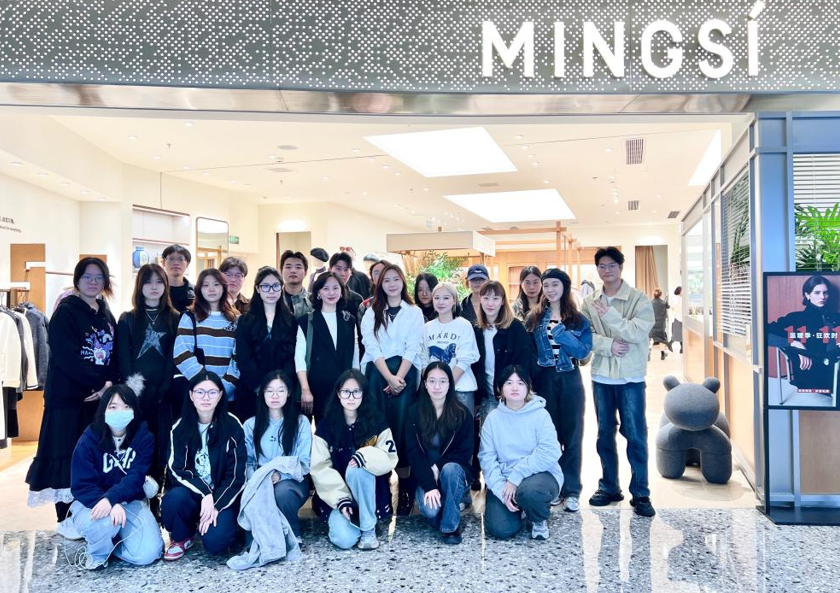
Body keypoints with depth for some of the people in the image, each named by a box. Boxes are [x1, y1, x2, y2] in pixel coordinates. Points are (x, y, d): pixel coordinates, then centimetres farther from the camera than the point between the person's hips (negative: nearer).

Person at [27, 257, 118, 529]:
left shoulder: (106, 315, 13)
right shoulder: (66, 312, -5)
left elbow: (114, 355, 9)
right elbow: (67, 357, -15)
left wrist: (110, 384, -9)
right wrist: (99, 383, -15)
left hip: (101, 395, 5)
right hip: (69, 396, -5)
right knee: (68, 455, -1)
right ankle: (65, 518, 10)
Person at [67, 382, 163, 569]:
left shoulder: (144, 437, -7)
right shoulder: (88, 440, -10)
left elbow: (136, 478, -16)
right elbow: (82, 486, -14)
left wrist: (111, 498, -36)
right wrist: (111, 506, -31)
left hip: (129, 502, 2)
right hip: (92, 502, -2)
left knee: (147, 554, -18)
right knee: (105, 522, -38)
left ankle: (112, 539, 16)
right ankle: (98, 553, -1)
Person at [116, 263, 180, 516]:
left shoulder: (175, 319, 9)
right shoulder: (127, 320, 9)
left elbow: (176, 358, 3)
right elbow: (123, 359, 3)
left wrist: (163, 389, -8)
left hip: (163, 396, 0)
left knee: (160, 447, 1)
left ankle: (154, 501, 10)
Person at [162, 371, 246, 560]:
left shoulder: (232, 426, -8)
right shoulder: (180, 427, -2)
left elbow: (236, 475, -8)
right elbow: (177, 470, -9)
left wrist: (216, 505, -18)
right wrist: (205, 494, -23)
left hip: (222, 496, -2)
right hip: (191, 492, 2)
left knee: (215, 541, -27)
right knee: (174, 498, -32)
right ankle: (181, 538, 0)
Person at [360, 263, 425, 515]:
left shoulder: (414, 312, 10)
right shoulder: (371, 313, 12)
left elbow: (413, 348, 0)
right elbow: (372, 347, 0)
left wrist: (399, 378, -13)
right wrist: (389, 378, -13)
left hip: (405, 374, -1)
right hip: (377, 374, 1)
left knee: (402, 427, -4)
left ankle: (406, 490, 1)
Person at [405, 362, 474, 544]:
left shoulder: (462, 414, -6)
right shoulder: (415, 412, -5)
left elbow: (465, 452, -6)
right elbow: (413, 453, -10)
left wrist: (438, 467, -19)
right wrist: (429, 485, -21)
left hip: (455, 473, 0)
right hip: (425, 476, 0)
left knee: (449, 468, -35)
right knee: (430, 509, -30)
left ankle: (451, 525, -17)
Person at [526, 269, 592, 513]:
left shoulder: (578, 319, 2)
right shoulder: (534, 318, 5)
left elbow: (584, 351, -11)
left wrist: (560, 332, -17)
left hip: (570, 381, 0)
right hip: (544, 381, 1)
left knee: (571, 435, 3)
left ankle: (571, 491, 11)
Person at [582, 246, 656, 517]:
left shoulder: (638, 299, -5)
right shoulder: (589, 302, 5)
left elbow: (638, 332, -18)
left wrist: (609, 315, -21)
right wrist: (608, 345, -17)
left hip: (631, 376, -3)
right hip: (601, 376, 4)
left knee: (635, 435, 0)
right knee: (605, 433, 13)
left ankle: (640, 493, 11)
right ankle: (609, 487, 26)